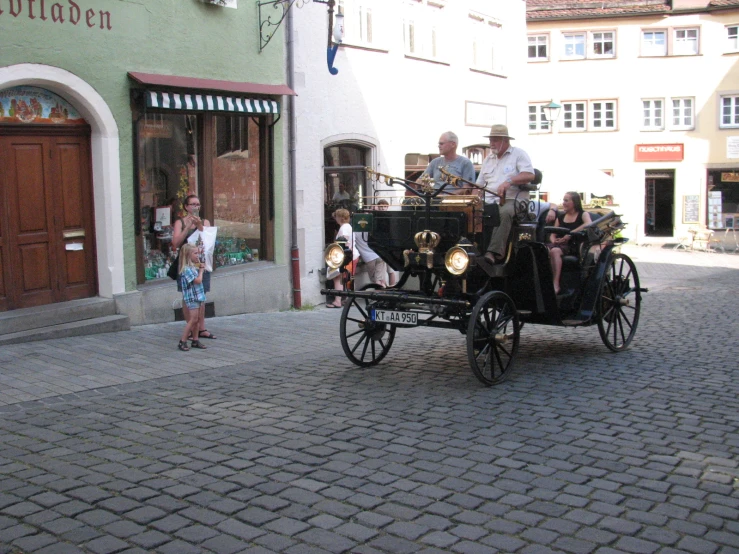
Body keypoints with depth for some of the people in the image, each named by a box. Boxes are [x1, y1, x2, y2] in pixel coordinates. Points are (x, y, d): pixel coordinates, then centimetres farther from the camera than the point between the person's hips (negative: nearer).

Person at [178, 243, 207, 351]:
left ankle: (195, 340, 20)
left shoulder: (194, 266, 12)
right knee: (193, 319, -9)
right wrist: (201, 271, -7)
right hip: (192, 297, -9)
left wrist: (201, 268, 5)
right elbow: (198, 280, -22)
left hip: (198, 296, 9)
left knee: (197, 320, 12)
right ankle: (182, 342, -4)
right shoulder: (187, 269, -18)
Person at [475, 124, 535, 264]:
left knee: (504, 213, -39)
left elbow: (530, 175, -9)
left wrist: (509, 181, -25)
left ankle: (495, 252, -46)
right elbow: (479, 185, 22)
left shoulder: (518, 154, 7)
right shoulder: (488, 160, 25)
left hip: (514, 200, -6)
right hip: (489, 201, 6)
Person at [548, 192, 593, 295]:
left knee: (554, 251, -37)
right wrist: (554, 240, -3)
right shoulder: (560, 217, 26)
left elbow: (589, 224, -13)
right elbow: (553, 234, 23)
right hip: (559, 244, 4)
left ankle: (555, 284, -39)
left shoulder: (583, 214, 11)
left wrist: (570, 234, -19)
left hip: (574, 246, -4)